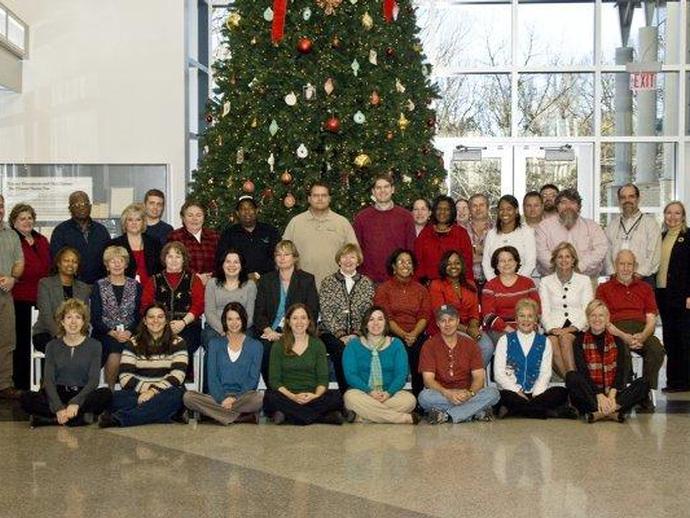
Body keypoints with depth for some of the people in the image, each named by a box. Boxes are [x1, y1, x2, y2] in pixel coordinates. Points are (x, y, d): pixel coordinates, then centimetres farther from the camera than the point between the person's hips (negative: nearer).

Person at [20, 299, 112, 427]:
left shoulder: (94, 345, 4)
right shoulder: (53, 346, 8)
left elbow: (94, 380, -6)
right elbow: (49, 379, -2)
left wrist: (75, 403, -23)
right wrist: (58, 408, -20)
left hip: (83, 395, -1)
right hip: (58, 394, 1)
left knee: (106, 394, -32)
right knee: (26, 398, -27)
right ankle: (80, 417, -26)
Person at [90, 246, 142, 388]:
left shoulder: (135, 286, 12)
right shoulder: (99, 286, 8)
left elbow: (139, 315, 6)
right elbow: (95, 318, 1)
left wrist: (129, 332, -13)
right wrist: (112, 333, -13)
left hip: (129, 335, 1)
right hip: (104, 335, 0)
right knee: (114, 347, -32)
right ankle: (109, 389, -16)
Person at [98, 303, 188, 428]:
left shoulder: (177, 342, 7)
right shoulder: (133, 343, 11)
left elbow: (178, 375, -7)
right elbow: (125, 377, 0)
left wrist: (154, 391, -21)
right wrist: (145, 389, -18)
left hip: (166, 393, -1)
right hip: (138, 393, 1)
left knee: (174, 396, -38)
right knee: (118, 398, -31)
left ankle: (117, 419, -44)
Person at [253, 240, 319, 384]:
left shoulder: (307, 279, 10)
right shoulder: (266, 280, 16)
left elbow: (312, 312, 1)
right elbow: (259, 312, 9)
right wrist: (269, 331, -11)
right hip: (269, 332, 2)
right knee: (264, 347, -30)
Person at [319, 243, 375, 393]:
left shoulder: (366, 283, 15)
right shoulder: (328, 282, 11)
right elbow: (326, 313, 1)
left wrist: (356, 334, -11)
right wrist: (340, 335, -12)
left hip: (358, 334, 1)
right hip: (332, 333, -1)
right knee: (340, 349, -33)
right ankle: (345, 393, -25)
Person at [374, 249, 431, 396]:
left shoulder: (420, 290, 18)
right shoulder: (383, 289, 10)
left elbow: (425, 316, 6)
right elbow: (386, 317, -1)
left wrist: (413, 334, -13)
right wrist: (403, 335, -15)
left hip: (417, 335, 2)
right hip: (392, 335, -2)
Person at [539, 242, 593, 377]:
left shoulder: (584, 280, 16)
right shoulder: (545, 282, 18)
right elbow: (544, 311, 8)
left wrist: (572, 328, -11)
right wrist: (552, 328, -12)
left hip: (577, 329, 0)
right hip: (554, 328, 0)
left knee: (565, 338, -34)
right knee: (552, 341, -33)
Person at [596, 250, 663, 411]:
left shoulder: (645, 288, 25)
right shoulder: (604, 288, 17)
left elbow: (651, 318, 13)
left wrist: (643, 336, -10)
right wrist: (623, 336, -14)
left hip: (642, 330, 2)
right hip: (616, 331, -2)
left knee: (657, 349, -31)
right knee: (623, 352, -37)